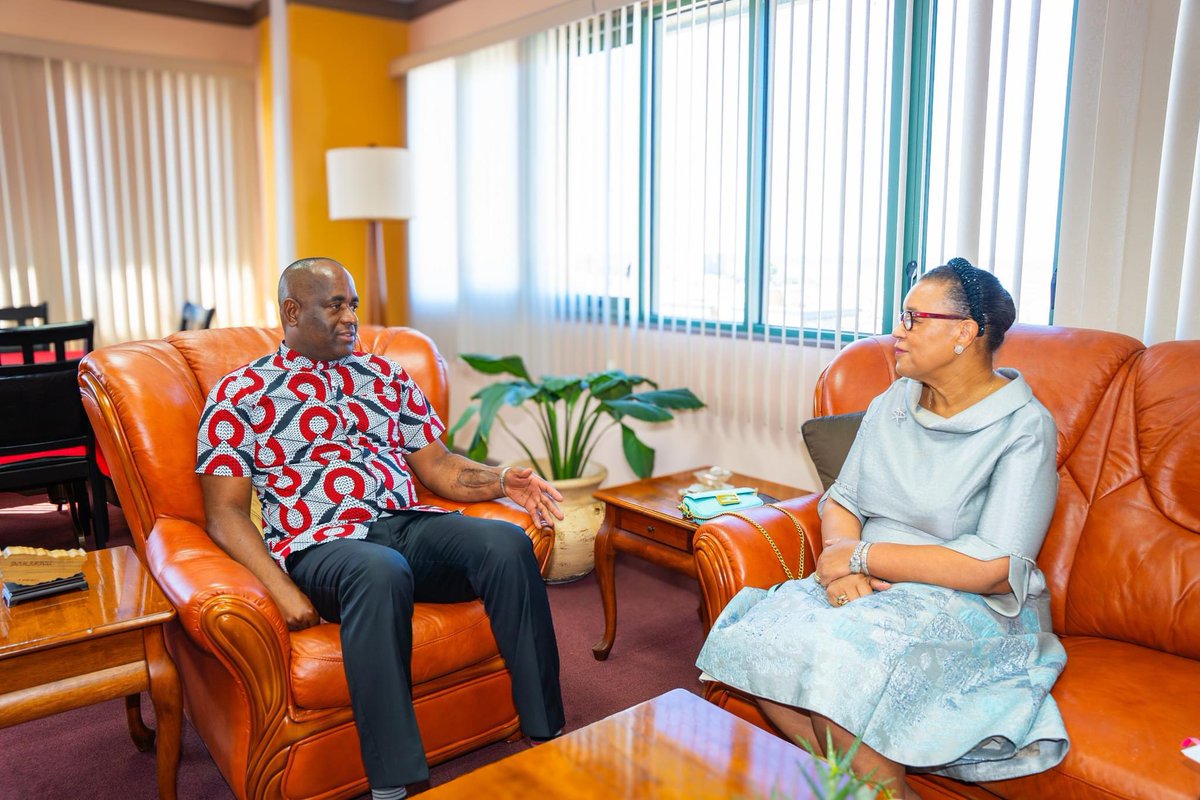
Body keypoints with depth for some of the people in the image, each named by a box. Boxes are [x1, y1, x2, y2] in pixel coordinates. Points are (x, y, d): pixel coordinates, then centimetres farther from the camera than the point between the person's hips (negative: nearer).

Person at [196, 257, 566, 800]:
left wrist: (502, 481, -3)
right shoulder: (240, 394, 9)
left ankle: (547, 739, -18)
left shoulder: (384, 375, 21)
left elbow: (435, 464, 18)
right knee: (381, 572, -40)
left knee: (507, 543, -26)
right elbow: (224, 512, 2)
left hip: (409, 525, 4)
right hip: (320, 543, -4)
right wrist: (280, 587, -16)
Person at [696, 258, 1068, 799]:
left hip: (973, 610, -6)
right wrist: (843, 558, -12)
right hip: (871, 589, 6)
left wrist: (861, 556, -15)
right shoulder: (891, 405, 10)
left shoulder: (1023, 429, -10)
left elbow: (995, 568, -18)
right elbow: (841, 500, 11)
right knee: (757, 636, -20)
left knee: (834, 660, -32)